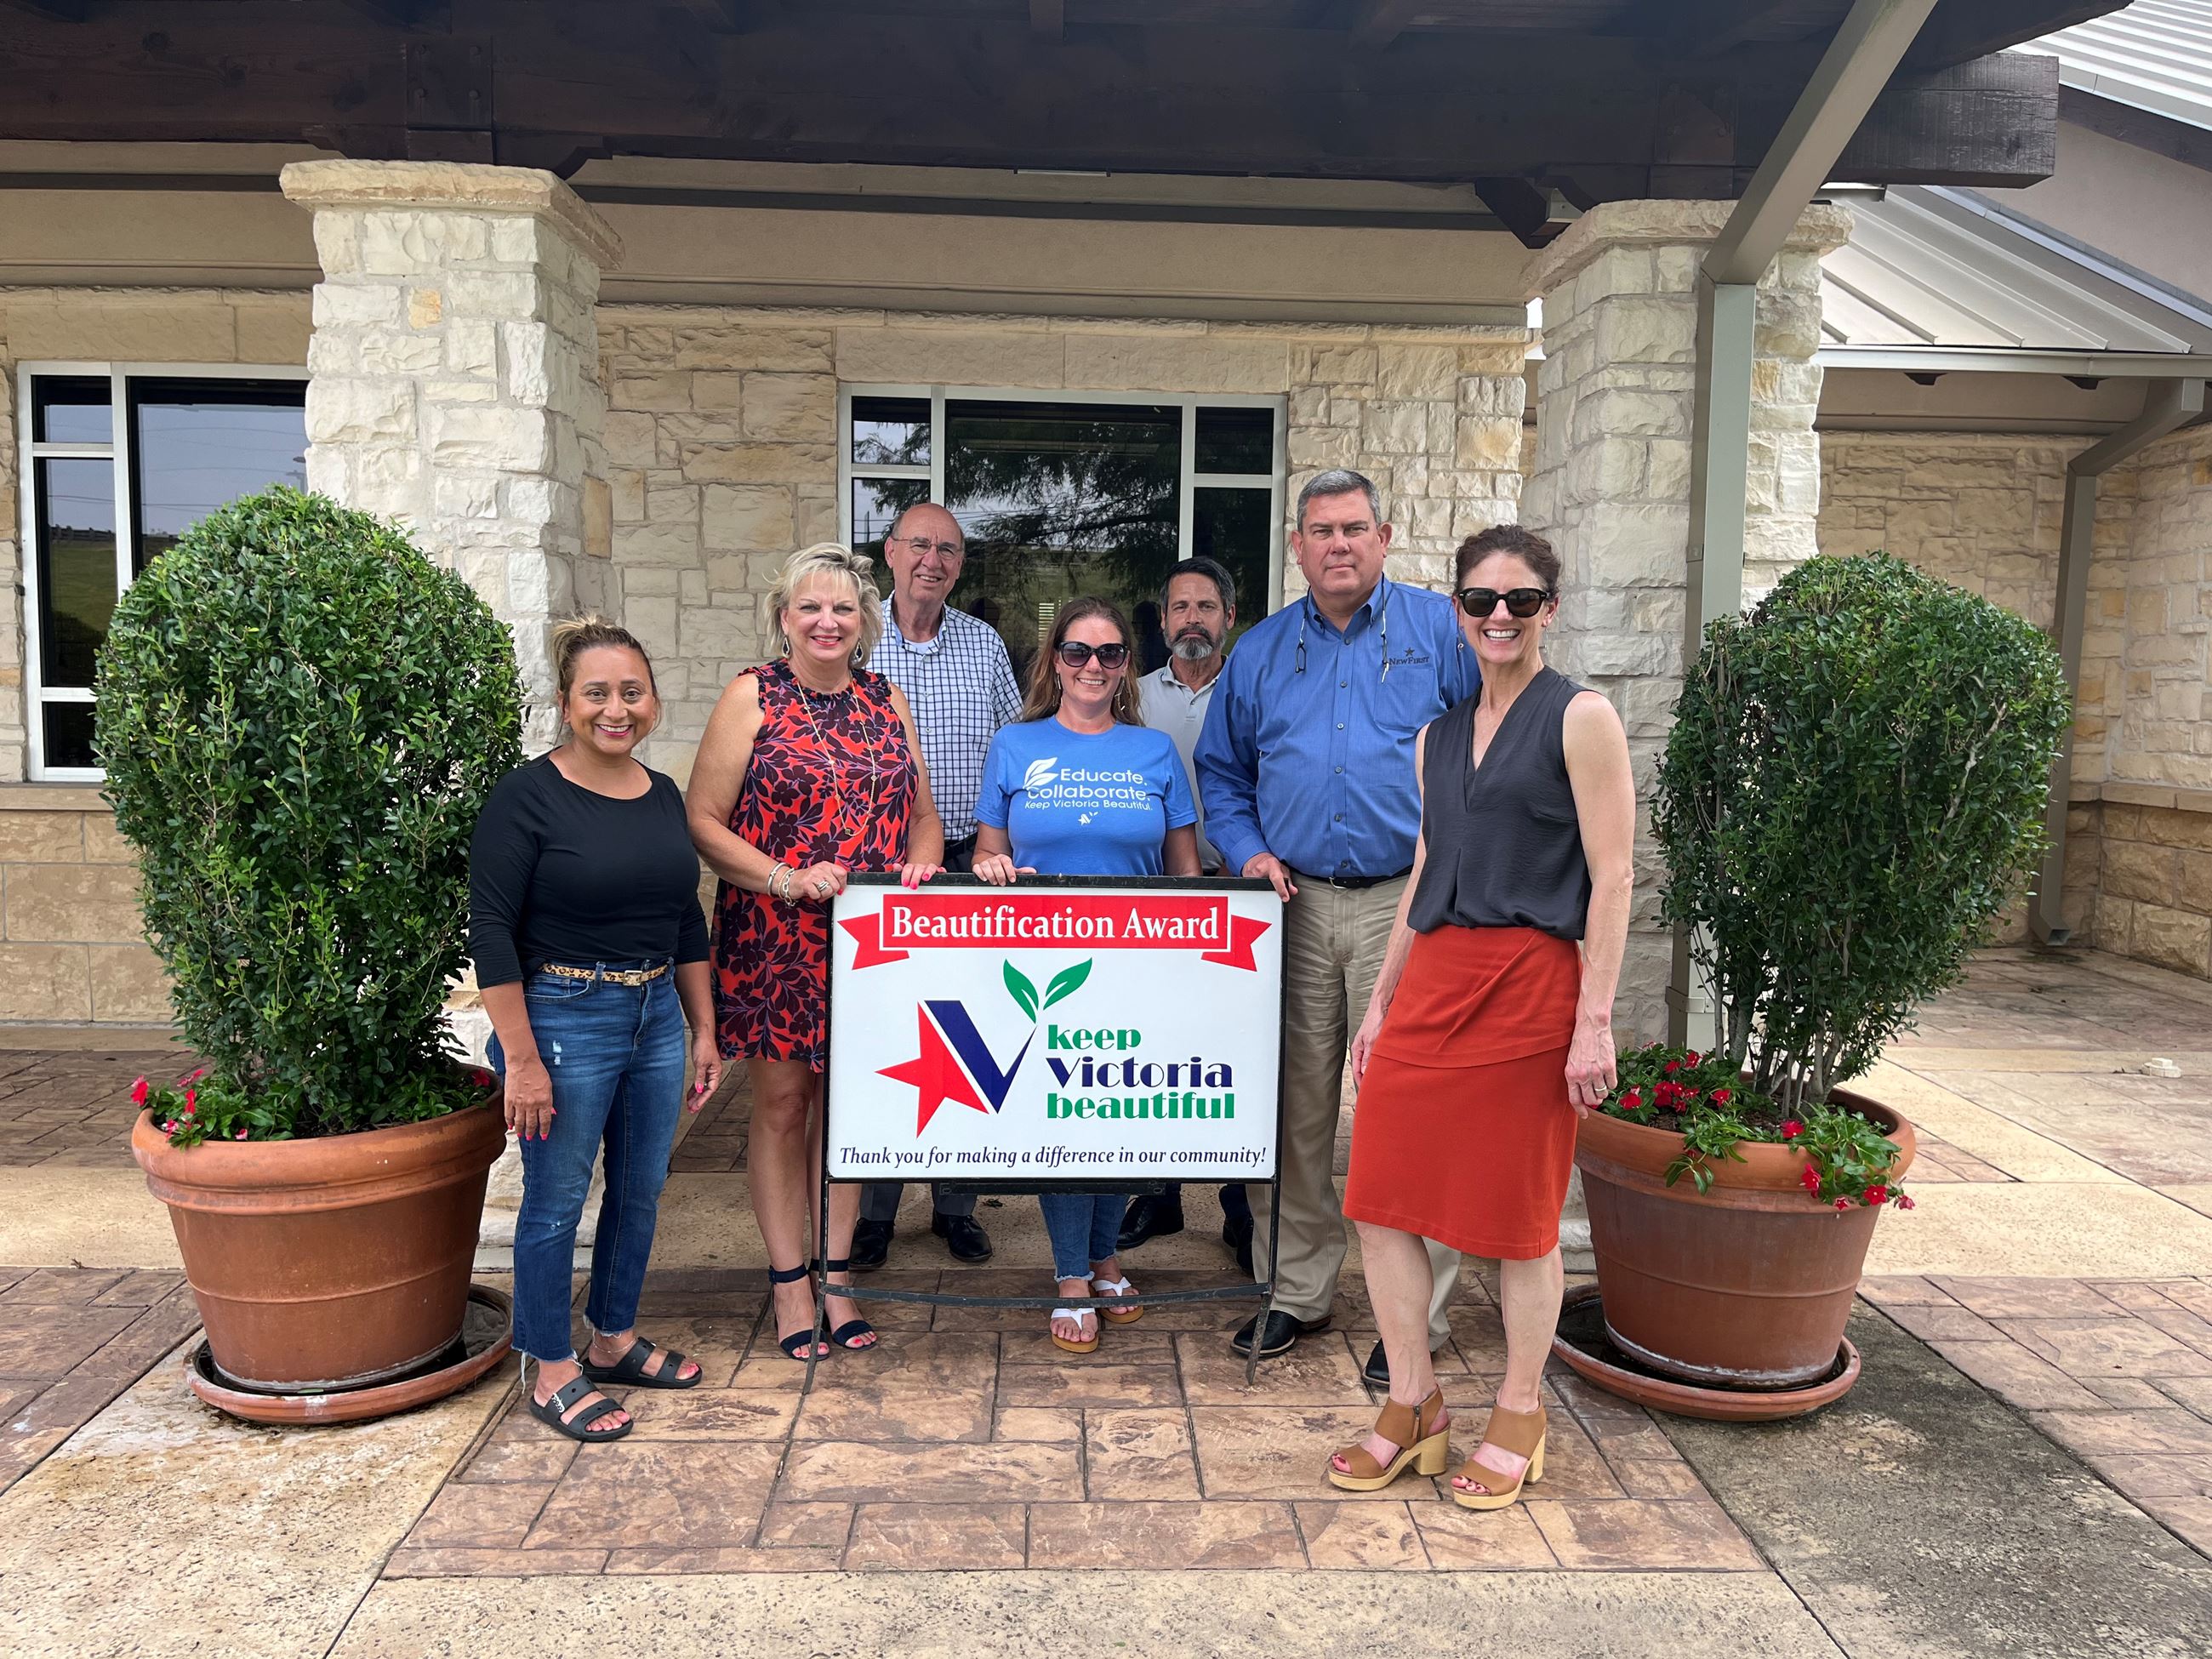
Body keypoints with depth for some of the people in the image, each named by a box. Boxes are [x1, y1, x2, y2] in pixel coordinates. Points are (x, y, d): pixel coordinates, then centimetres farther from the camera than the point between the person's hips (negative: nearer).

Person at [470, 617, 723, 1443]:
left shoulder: (663, 795, 7)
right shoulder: (528, 796, -12)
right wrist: (520, 1059, -17)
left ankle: (615, 1341, 35)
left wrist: (703, 1030, 13)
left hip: (655, 1017, 7)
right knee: (558, 1199, 5)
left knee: (641, 1188, 16)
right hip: (564, 1021, -6)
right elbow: (491, 930, -14)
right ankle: (553, 1374, 21)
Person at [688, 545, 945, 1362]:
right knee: (782, 1102, 5)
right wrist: (786, 879, -18)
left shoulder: (886, 702, 11)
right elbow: (701, 821, -6)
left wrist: (920, 861, -5)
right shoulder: (753, 696, -2)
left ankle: (836, 1274, 23)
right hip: (774, 937, -3)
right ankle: (789, 1283, 18)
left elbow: (922, 813, 17)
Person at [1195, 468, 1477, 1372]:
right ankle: (1295, 1290, 23)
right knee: (1298, 1109, 9)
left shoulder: (1441, 630, 4)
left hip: (1407, 901, -3)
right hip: (1297, 904, 3)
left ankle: (1415, 1314, 11)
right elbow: (1221, 771, 19)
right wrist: (1249, 852, 2)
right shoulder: (1260, 651, 14)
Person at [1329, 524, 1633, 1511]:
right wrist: (1380, 1001, 17)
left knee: (1519, 1213, 5)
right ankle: (1413, 1408, 21)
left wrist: (1595, 1020, -14)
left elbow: (1612, 876, -8)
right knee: (1381, 1202, 4)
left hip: (1530, 984, -6)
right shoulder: (1440, 734, 15)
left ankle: (1518, 1421, 24)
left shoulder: (1579, 718, -3)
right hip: (1431, 980, 6)